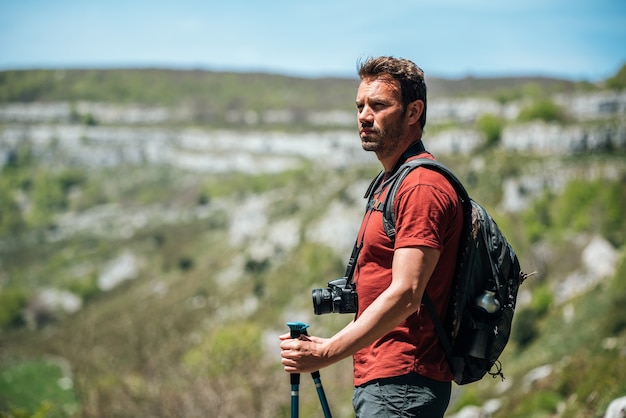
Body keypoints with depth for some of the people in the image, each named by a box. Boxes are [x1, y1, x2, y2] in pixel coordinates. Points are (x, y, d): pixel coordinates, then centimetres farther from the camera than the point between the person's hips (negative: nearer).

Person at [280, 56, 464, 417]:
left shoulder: (422, 186, -14)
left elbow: (404, 295, -22)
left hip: (401, 386, -10)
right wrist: (332, 345, 16)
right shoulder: (390, 184, 19)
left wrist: (326, 353, -21)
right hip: (379, 382, 10)